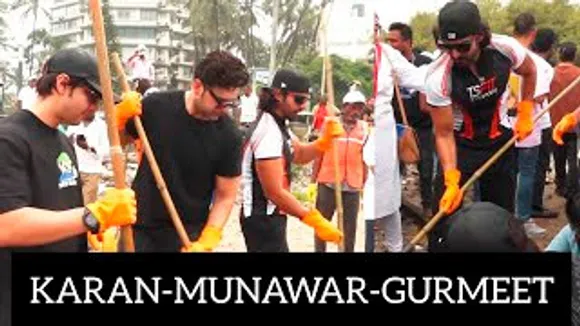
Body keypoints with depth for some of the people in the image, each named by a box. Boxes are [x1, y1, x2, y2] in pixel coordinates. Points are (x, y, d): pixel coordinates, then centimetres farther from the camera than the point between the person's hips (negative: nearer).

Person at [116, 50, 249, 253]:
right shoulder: (156, 107, -11)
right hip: (140, 228, 1)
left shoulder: (229, 136, -14)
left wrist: (206, 242, -19)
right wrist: (121, 117, -14)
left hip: (189, 235, -1)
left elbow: (225, 197, -8)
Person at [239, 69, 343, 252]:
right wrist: (316, 221, -24)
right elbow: (274, 192, -27)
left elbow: (299, 155, 14)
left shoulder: (278, 125, 7)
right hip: (263, 219, -10)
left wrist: (324, 140, -6)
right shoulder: (269, 132, -24)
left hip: (268, 216, 10)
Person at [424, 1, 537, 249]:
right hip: (460, 143, -2)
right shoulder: (438, 77, -28)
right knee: (444, 215, -9)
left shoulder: (506, 48, -22)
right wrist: (452, 181, -27)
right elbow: (444, 134, -20)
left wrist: (525, 114, 0)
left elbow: (529, 71, 4)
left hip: (500, 139, 3)